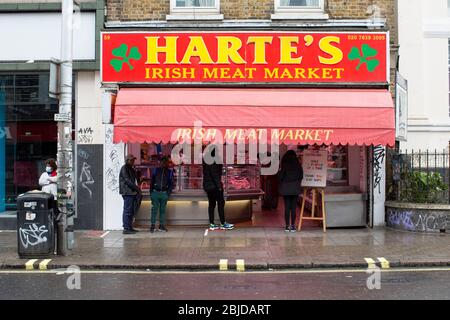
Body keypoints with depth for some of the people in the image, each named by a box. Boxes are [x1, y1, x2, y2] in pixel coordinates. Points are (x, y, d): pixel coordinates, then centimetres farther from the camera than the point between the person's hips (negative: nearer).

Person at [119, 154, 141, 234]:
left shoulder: (131, 169, 21)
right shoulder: (124, 168, -7)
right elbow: (127, 180, -16)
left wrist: (138, 189, 9)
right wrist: (137, 188, -16)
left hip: (132, 192, 9)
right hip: (127, 192, -9)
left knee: (132, 211, 10)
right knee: (127, 210, -9)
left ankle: (130, 227, 15)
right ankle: (126, 228, -9)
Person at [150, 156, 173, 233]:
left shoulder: (170, 172, 8)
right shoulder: (156, 170, 8)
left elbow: (171, 183, 9)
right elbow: (152, 181, 9)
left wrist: (168, 192, -3)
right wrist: (151, 192, 2)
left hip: (164, 193, 1)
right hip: (156, 192, -1)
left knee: (162, 209, 5)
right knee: (154, 209, -5)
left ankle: (162, 225, 9)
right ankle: (153, 225, -4)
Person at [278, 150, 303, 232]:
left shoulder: (284, 165, -8)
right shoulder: (298, 165, -1)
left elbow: (280, 177, -7)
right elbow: (301, 176, 5)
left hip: (286, 188, -2)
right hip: (295, 188, 2)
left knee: (287, 207, 3)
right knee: (293, 207, 4)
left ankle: (287, 226, 3)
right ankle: (292, 225, 3)